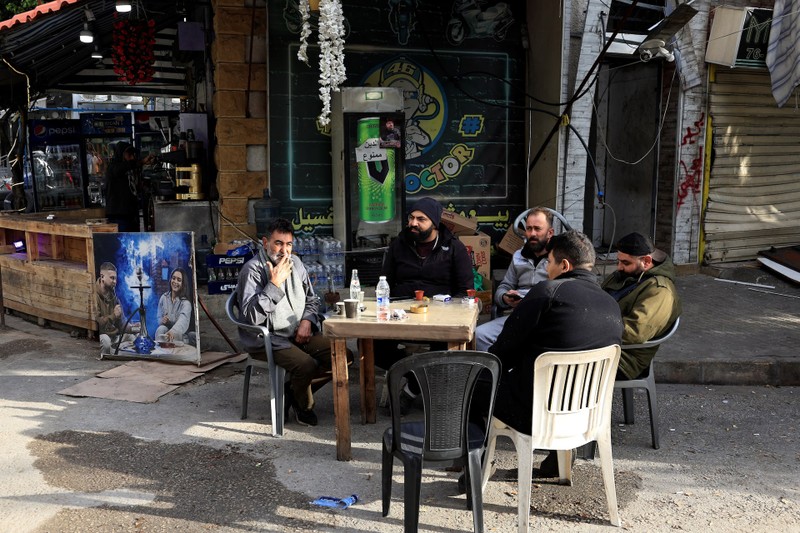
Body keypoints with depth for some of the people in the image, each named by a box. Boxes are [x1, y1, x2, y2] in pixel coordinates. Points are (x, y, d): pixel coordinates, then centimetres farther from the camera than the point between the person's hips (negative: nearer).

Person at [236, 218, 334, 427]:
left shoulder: (295, 263, 10)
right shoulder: (253, 270, -13)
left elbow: (312, 299, 20)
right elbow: (252, 316, -24)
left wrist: (307, 321, 0)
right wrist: (274, 284, -24)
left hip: (299, 332, 7)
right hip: (267, 339, -7)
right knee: (306, 364, -30)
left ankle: (295, 391, 10)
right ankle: (303, 406, 3)